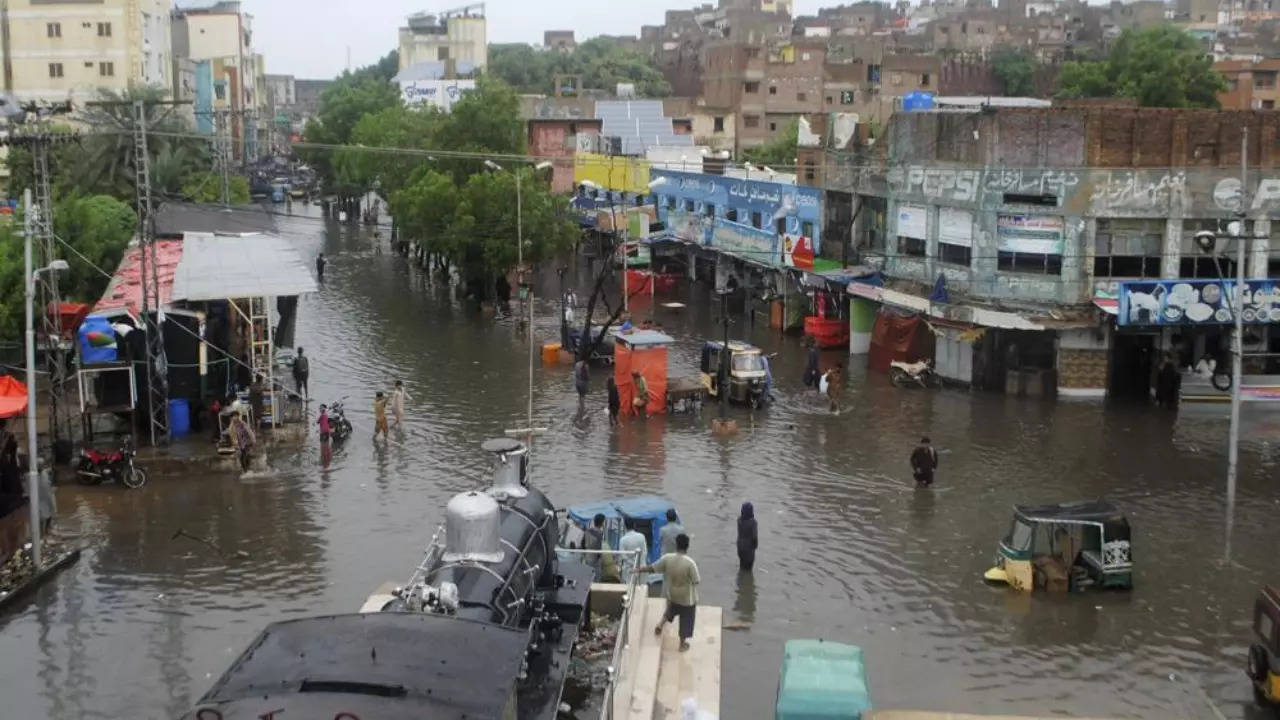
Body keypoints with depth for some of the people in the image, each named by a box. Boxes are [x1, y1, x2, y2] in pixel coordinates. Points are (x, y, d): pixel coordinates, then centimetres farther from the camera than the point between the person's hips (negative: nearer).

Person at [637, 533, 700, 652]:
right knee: (685, 620, 17)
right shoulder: (690, 563, -29)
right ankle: (682, 644, 31)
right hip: (687, 598, -3)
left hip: (672, 595, 3)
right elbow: (696, 581, -19)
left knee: (671, 611, 37)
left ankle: (661, 624, 29)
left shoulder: (667, 558, -18)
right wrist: (700, 579, 3)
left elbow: (652, 568, -7)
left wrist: (639, 570, 8)